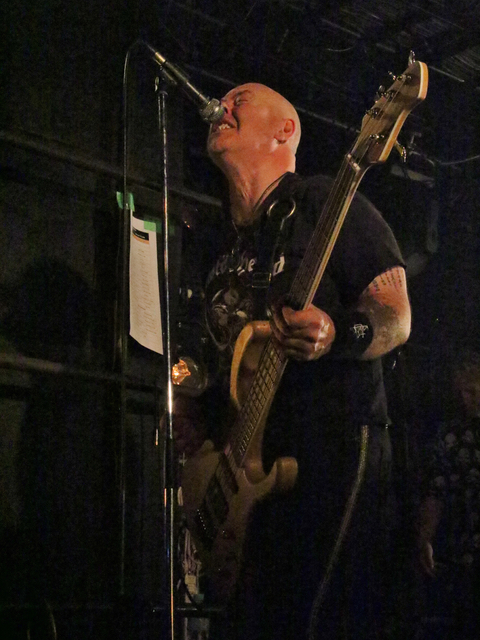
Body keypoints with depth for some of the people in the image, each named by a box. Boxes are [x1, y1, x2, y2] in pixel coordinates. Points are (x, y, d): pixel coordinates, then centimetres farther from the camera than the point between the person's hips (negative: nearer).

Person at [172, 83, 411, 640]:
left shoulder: (325, 204, 0)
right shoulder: (225, 247, 22)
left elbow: (396, 317, -6)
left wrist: (336, 335, -25)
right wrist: (200, 412, 8)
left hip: (334, 456, -6)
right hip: (244, 473, 7)